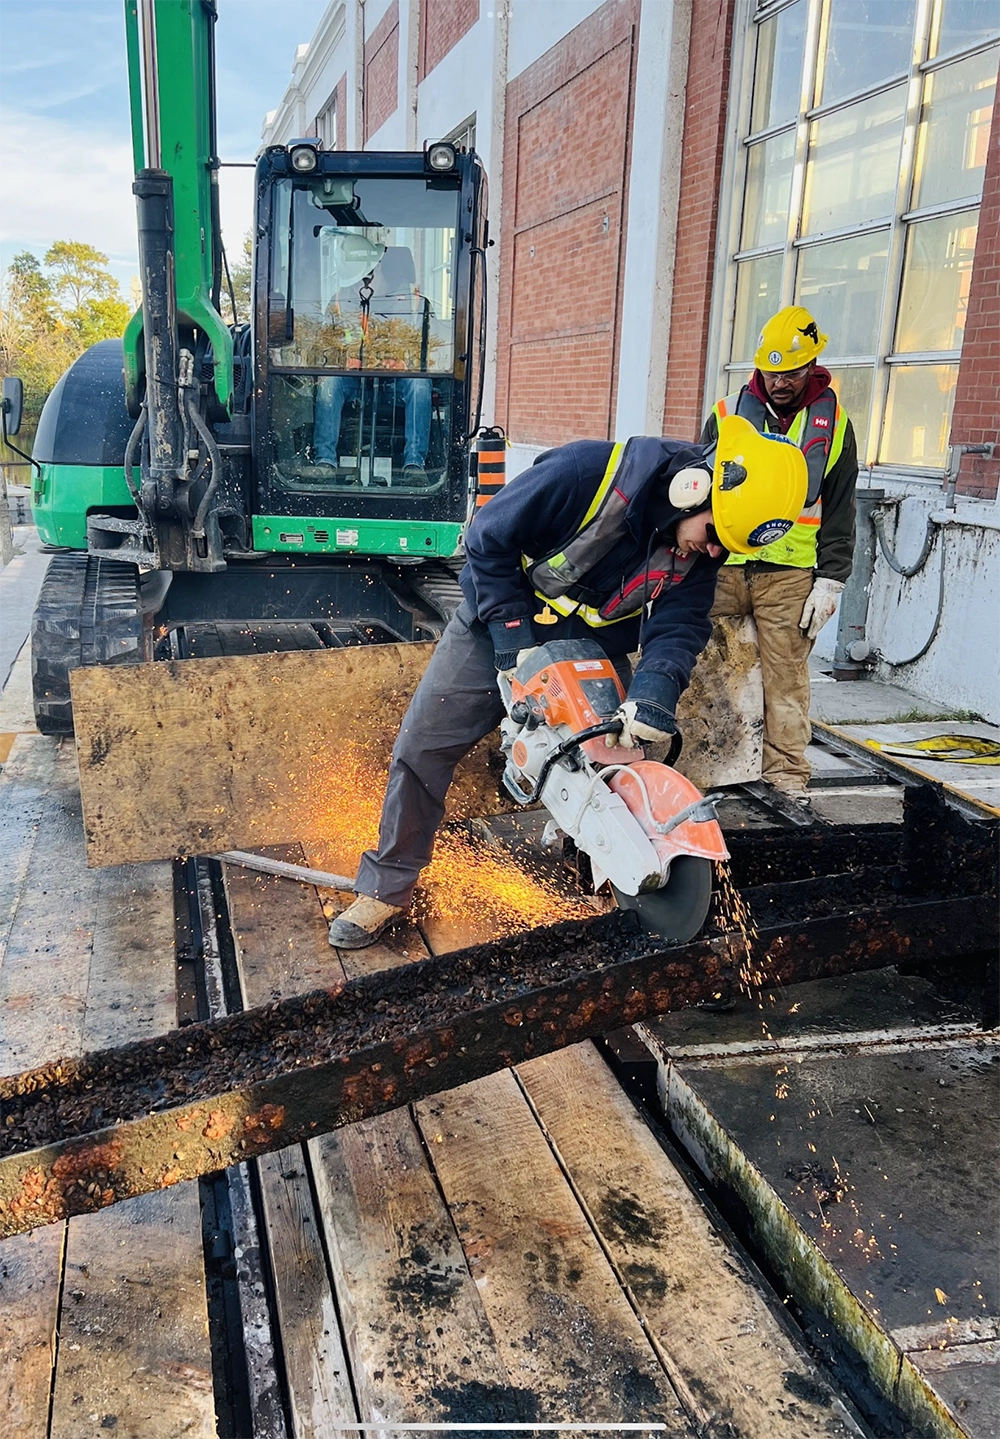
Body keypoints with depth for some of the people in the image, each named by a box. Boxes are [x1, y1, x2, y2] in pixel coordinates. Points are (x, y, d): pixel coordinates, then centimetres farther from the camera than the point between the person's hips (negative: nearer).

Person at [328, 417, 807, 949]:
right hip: (500, 623, -4)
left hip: (594, 649, 4)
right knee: (422, 747, -4)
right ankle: (387, 887, 10)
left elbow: (680, 624, -18)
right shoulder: (586, 470, -33)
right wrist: (514, 640, -26)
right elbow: (488, 542, -24)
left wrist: (656, 690, -39)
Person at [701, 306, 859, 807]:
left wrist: (829, 582, 0)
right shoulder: (727, 413, 9)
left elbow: (840, 514, 9)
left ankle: (786, 773, 7)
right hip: (721, 567, 1)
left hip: (790, 574, -1)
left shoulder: (833, 424, 8)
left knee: (786, 674, -1)